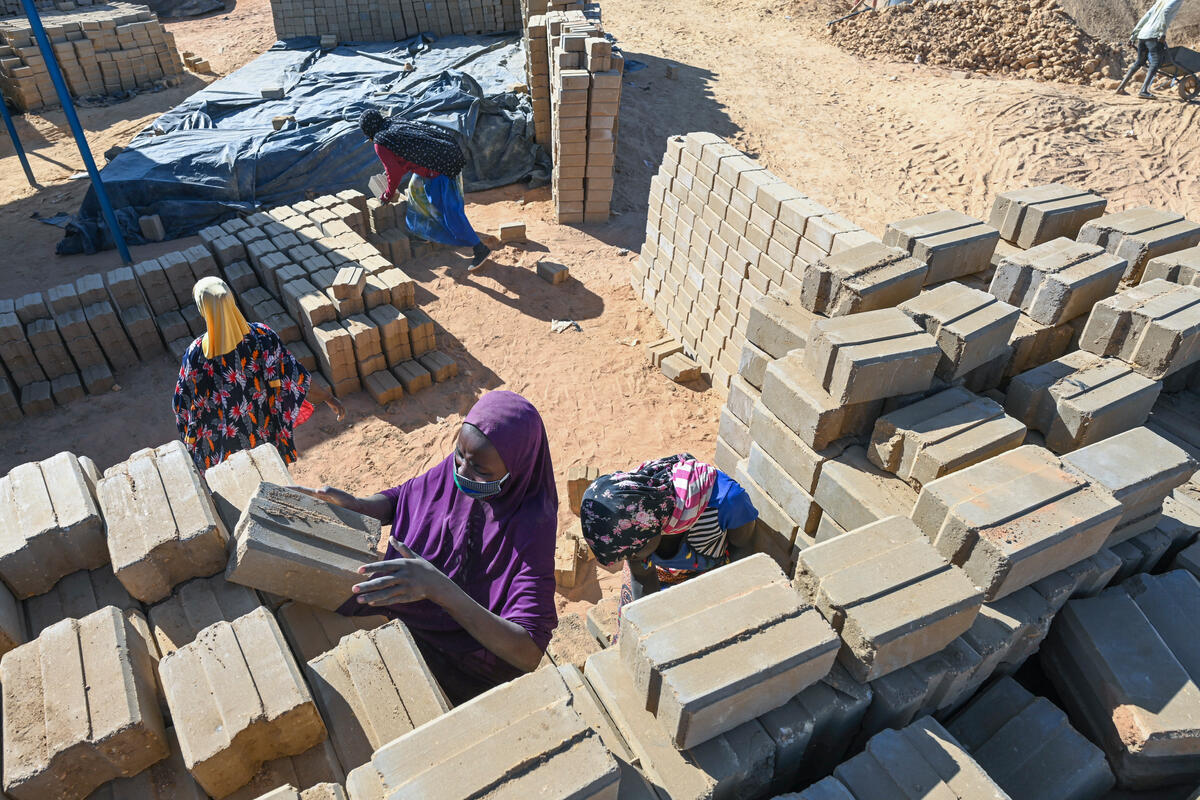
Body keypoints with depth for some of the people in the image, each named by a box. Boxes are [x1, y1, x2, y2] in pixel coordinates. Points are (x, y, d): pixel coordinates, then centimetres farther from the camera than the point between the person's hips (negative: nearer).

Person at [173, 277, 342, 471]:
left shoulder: (196, 354, -28)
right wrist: (330, 399, -4)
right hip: (263, 431, 2)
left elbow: (182, 404, -14)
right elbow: (296, 375, -17)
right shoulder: (262, 336, -26)